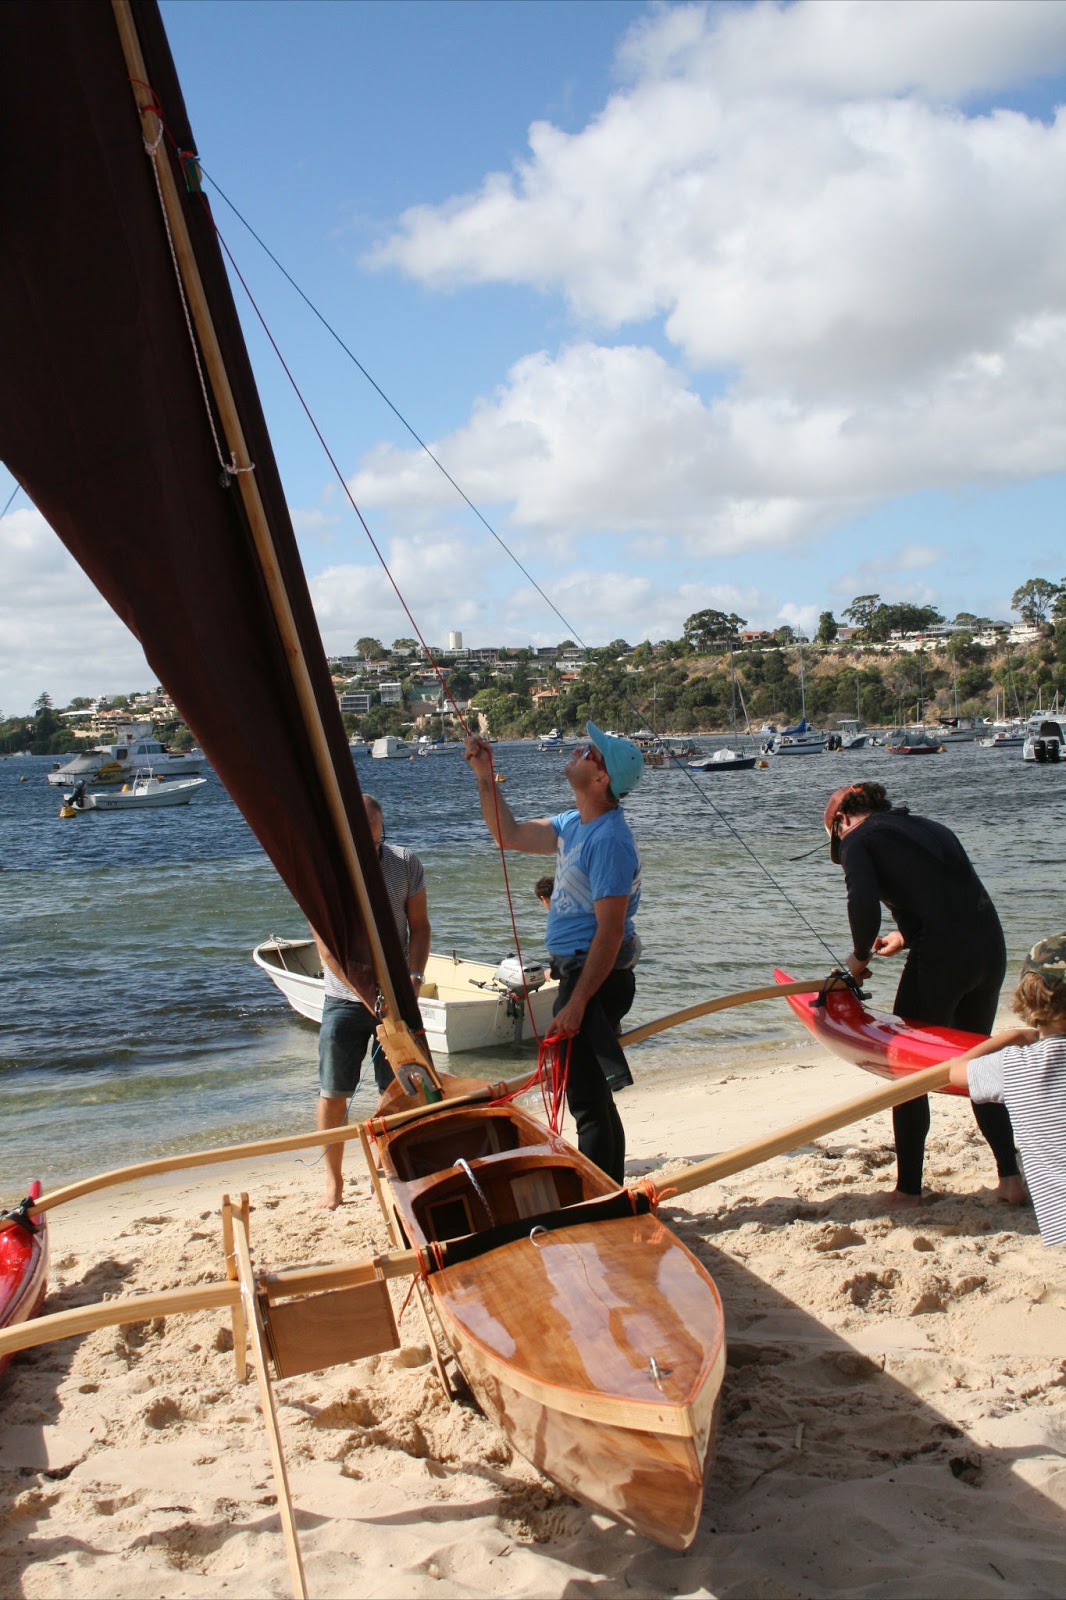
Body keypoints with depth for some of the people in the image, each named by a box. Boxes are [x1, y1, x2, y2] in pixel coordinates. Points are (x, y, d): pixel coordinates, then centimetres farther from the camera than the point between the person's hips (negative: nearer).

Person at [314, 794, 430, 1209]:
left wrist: (414, 977, -13)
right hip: (345, 1000, -1)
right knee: (333, 1094, 2)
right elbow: (328, 946, -15)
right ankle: (333, 1181, 18)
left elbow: (419, 926, 4)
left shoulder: (405, 864, -4)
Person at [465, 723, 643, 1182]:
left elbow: (610, 931, -24)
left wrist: (575, 1004, -25)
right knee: (592, 1098, 19)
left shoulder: (609, 839, -21)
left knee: (588, 1102, -6)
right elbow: (510, 835, 20)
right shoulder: (574, 823, 9)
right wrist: (485, 776, 12)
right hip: (578, 972, 11)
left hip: (595, 977, -11)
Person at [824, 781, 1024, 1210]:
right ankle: (1011, 1178, 22)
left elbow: (863, 905, -13)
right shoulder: (932, 828, 24)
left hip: (941, 958, -6)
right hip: (991, 947, 7)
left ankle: (909, 1190, 14)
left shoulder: (859, 838, 4)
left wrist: (860, 956, 4)